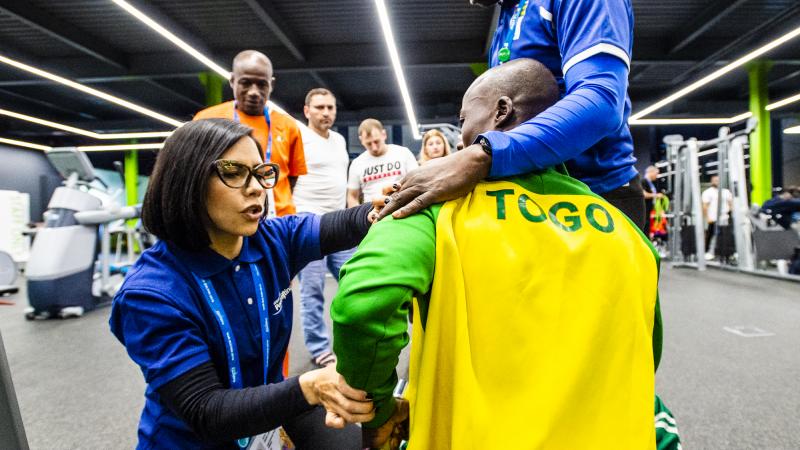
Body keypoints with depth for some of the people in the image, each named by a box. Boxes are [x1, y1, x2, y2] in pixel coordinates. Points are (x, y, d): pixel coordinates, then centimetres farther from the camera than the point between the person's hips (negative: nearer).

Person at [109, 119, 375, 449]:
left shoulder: (274, 240, -10)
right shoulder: (151, 292, -25)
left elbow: (352, 224, -18)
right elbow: (205, 413, -27)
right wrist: (310, 387, -42)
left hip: (269, 419, 4)